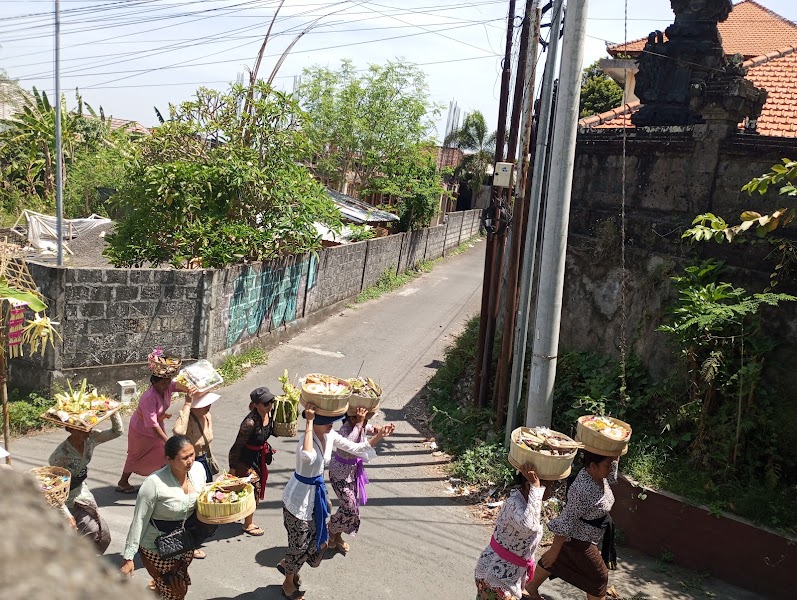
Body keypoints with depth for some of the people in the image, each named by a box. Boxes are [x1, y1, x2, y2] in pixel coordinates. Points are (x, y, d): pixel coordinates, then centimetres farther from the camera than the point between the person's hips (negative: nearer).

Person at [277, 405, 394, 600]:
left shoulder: (330, 436, -6)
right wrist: (309, 422, -49)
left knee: (319, 540, 20)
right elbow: (308, 457, -54)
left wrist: (378, 437, -10)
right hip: (298, 498, -8)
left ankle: (287, 564, 47)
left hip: (316, 494, 8)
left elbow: (355, 448, 4)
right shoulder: (308, 439, -30)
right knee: (301, 543, 10)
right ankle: (288, 583, 37)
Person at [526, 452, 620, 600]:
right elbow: (566, 521, -31)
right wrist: (554, 550, -24)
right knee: (599, 577, 9)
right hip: (579, 540, -9)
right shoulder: (583, 490, -36)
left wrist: (614, 456, -1)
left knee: (557, 561, 25)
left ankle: (532, 587, 45)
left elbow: (611, 478, 16)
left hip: (580, 535, 9)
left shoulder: (598, 475, -9)